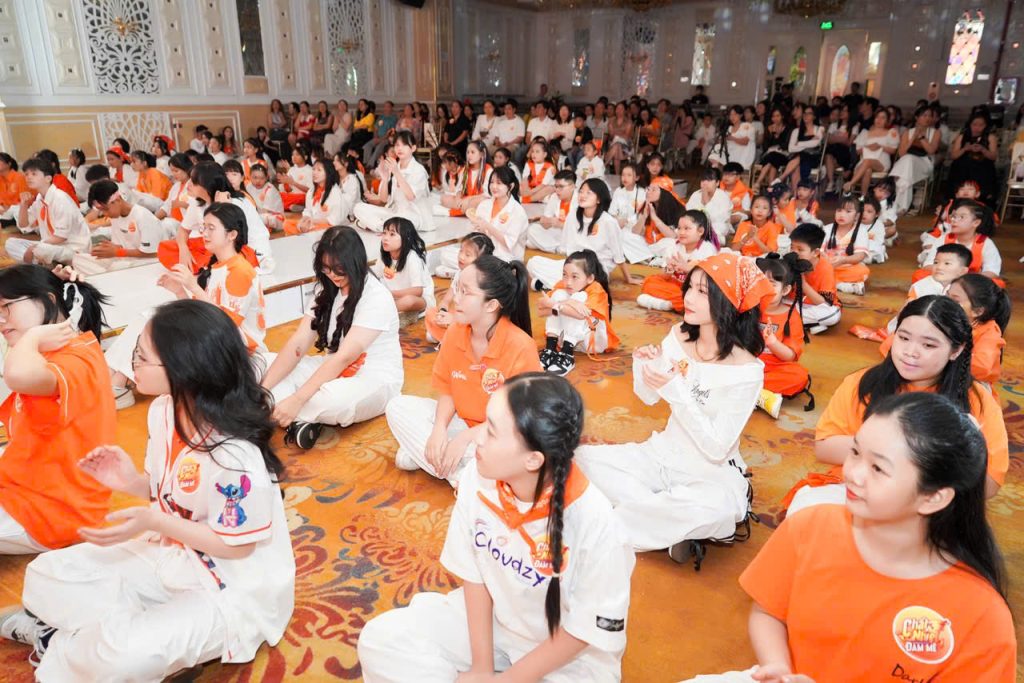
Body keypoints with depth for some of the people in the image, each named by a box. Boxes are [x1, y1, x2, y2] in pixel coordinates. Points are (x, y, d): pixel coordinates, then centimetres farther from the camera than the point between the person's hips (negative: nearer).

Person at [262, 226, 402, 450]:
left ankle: (299, 414, -9)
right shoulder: (326, 290, 3)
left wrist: (296, 400, -31)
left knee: (331, 400, -41)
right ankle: (302, 418, -25)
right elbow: (297, 344, -5)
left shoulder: (376, 297, -20)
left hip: (375, 378, -7)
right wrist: (263, 389, -17)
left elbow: (344, 357, -26)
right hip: (333, 371, 8)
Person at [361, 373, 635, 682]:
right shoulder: (476, 479, -20)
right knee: (380, 639, -8)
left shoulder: (595, 524, -32)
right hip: (487, 617, 4)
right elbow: (473, 572, -6)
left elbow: (588, 628, -18)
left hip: (570, 656, -4)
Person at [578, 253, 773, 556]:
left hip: (713, 473, -5)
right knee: (582, 459, -13)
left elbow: (716, 448, -21)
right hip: (663, 454, 5)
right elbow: (649, 397, 7)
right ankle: (672, 525, -10)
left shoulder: (746, 370, -20)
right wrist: (643, 365, -15)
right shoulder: (679, 337, -5)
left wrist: (676, 392, -30)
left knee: (716, 508, -39)